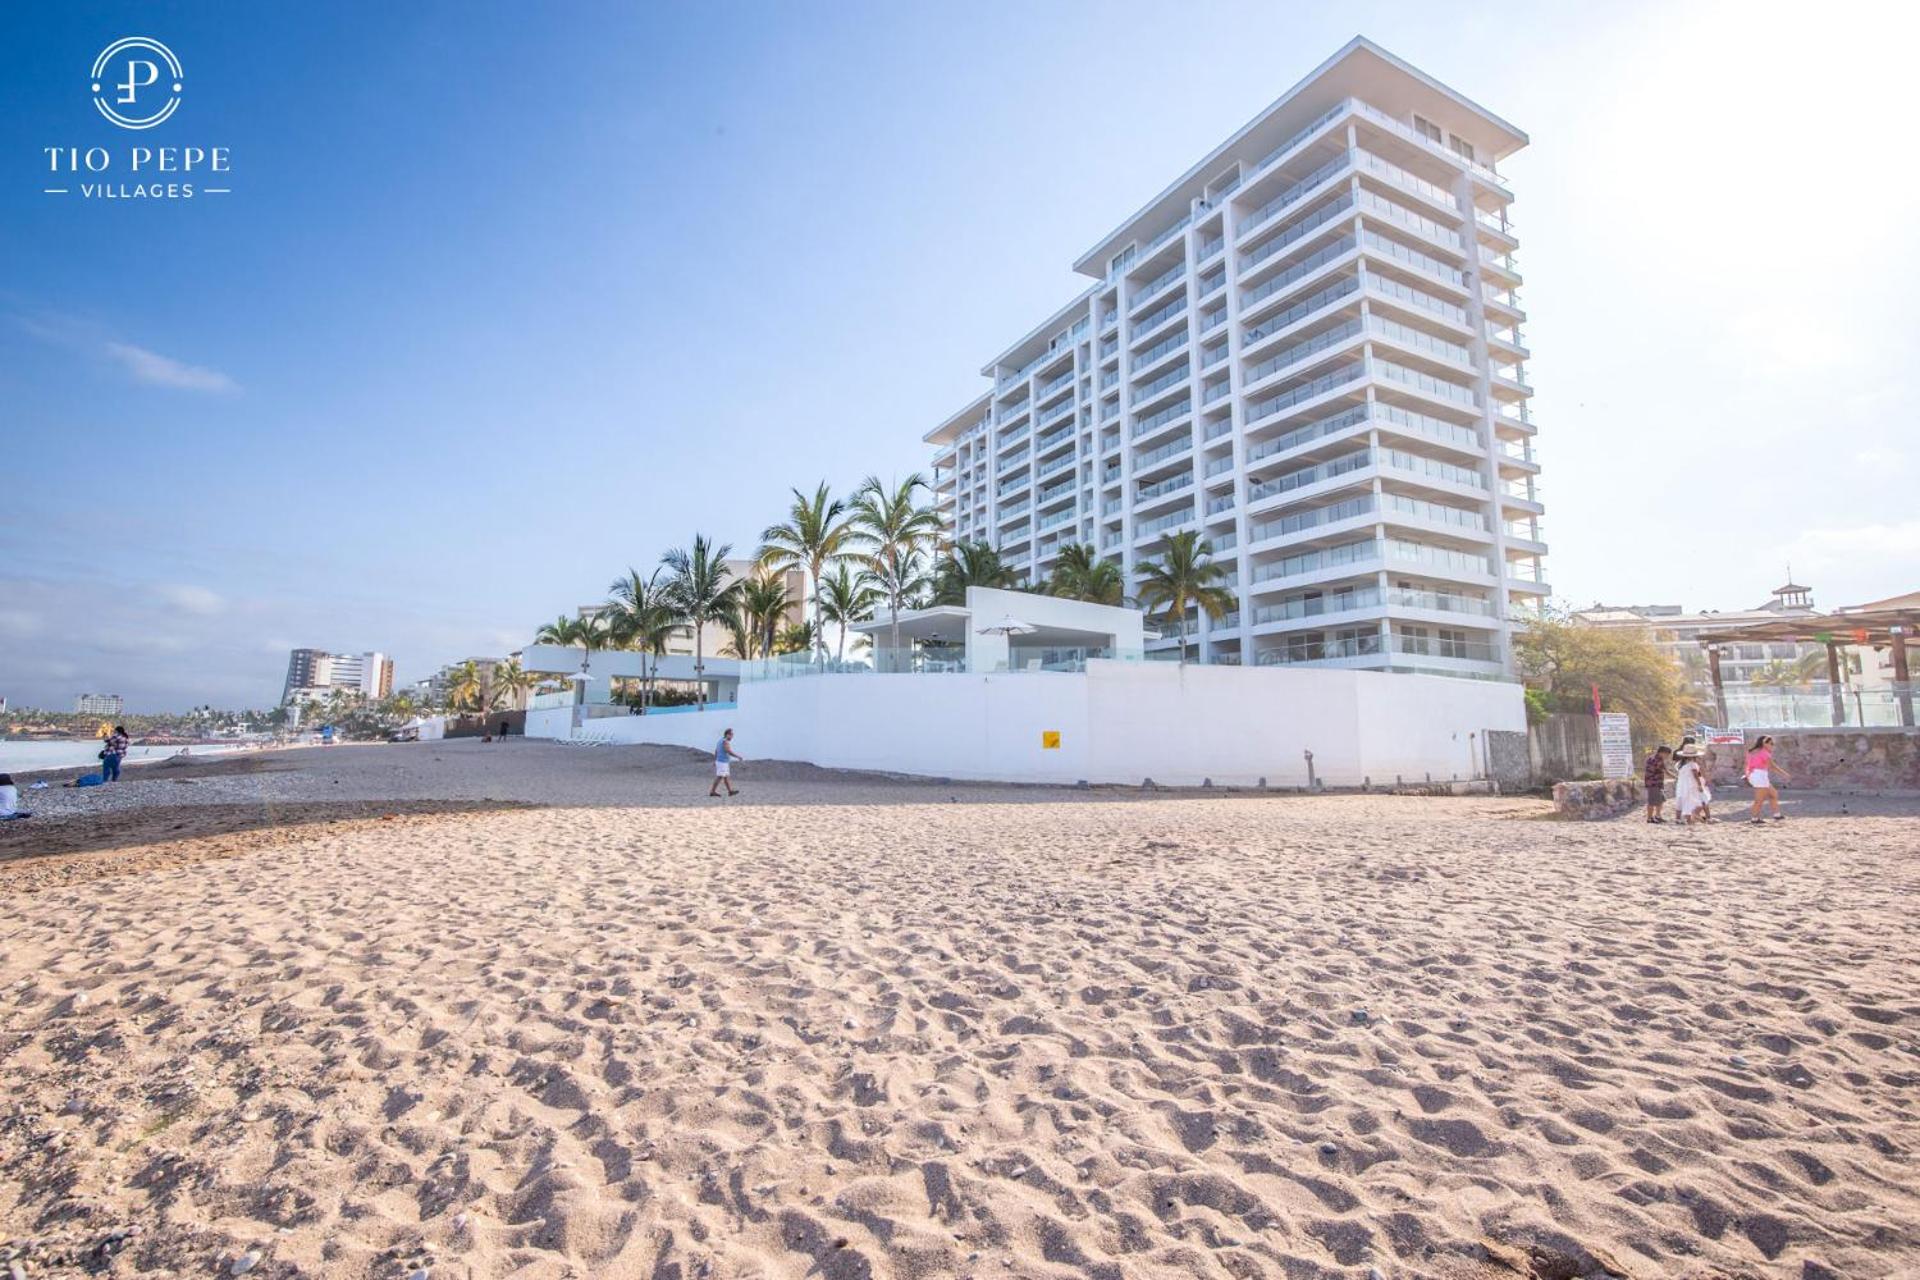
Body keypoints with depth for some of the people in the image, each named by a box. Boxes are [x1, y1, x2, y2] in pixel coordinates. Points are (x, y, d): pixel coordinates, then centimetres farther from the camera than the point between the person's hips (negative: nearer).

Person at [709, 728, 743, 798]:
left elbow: (716, 751, 18)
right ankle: (712, 791, -5)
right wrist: (739, 757, -14)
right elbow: (730, 752, -24)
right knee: (719, 777, -7)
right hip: (723, 763, -10)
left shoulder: (721, 741, 13)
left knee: (727, 777, 11)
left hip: (720, 761, 10)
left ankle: (730, 791, 13)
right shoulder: (725, 742, -19)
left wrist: (715, 761, 23)